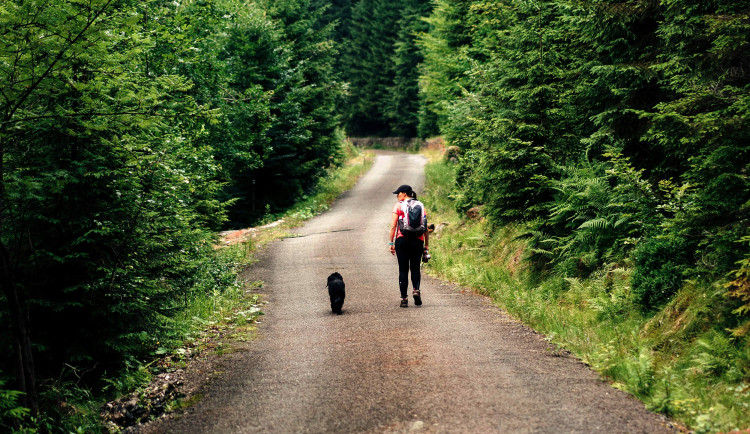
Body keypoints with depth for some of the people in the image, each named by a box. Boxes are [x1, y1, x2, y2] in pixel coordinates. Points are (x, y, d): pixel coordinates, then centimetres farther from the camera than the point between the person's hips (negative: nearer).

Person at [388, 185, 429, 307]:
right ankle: (416, 289, -12)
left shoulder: (398, 206, 0)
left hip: (402, 240, -2)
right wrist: (426, 244, 12)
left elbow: (393, 226, -5)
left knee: (403, 269, 3)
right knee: (415, 268, 13)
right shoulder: (420, 206, 9)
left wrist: (391, 242, -1)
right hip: (417, 241, 2)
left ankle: (404, 298, 1)